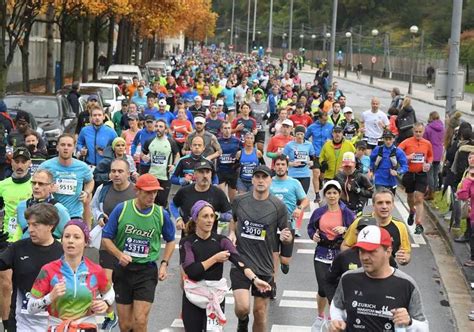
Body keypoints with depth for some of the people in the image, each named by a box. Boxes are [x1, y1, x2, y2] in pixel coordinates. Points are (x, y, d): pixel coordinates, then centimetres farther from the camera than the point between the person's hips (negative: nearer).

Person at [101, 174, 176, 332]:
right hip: (123, 270, 1)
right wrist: (119, 254, -17)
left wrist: (164, 263, 2)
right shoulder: (121, 209, -6)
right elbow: (106, 238, 0)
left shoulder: (161, 214, -3)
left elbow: (170, 240, 14)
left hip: (147, 271, -1)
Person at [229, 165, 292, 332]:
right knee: (242, 307, -16)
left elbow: (287, 237, 2)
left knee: (260, 313, 8)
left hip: (264, 267, 0)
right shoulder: (239, 201, 0)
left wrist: (287, 237, -21)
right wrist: (232, 233, 1)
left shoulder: (278, 206, -5)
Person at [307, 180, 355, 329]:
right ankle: (320, 316, 24)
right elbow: (310, 227, 18)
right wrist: (313, 235, -2)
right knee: (323, 289, -2)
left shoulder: (347, 213, -3)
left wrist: (345, 229, -19)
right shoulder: (318, 212, 4)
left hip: (340, 255, -1)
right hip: (322, 254, 1)